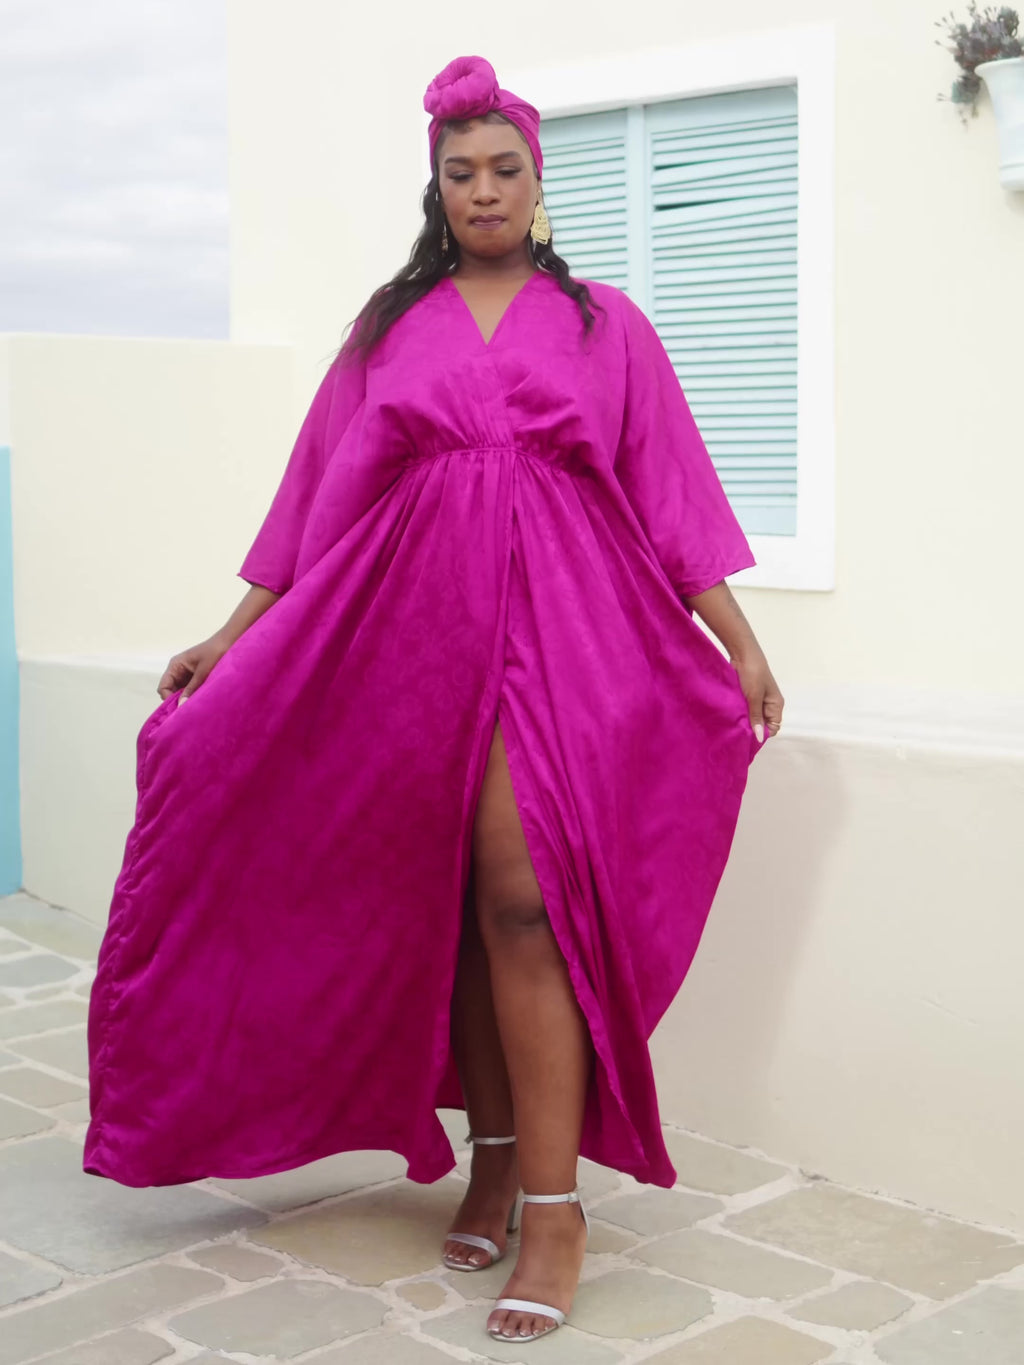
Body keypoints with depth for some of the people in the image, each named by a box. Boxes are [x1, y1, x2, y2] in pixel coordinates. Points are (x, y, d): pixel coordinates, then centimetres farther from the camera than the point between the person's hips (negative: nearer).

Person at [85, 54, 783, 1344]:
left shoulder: (602, 322, 10)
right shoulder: (391, 324, 13)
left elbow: (668, 488, 7)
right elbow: (319, 488, 13)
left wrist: (740, 643, 0)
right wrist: (233, 634, 9)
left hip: (559, 628, -2)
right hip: (415, 633, 3)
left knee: (522, 899, -14)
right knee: (453, 907, 6)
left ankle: (554, 1202, -10)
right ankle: (492, 1158, 20)